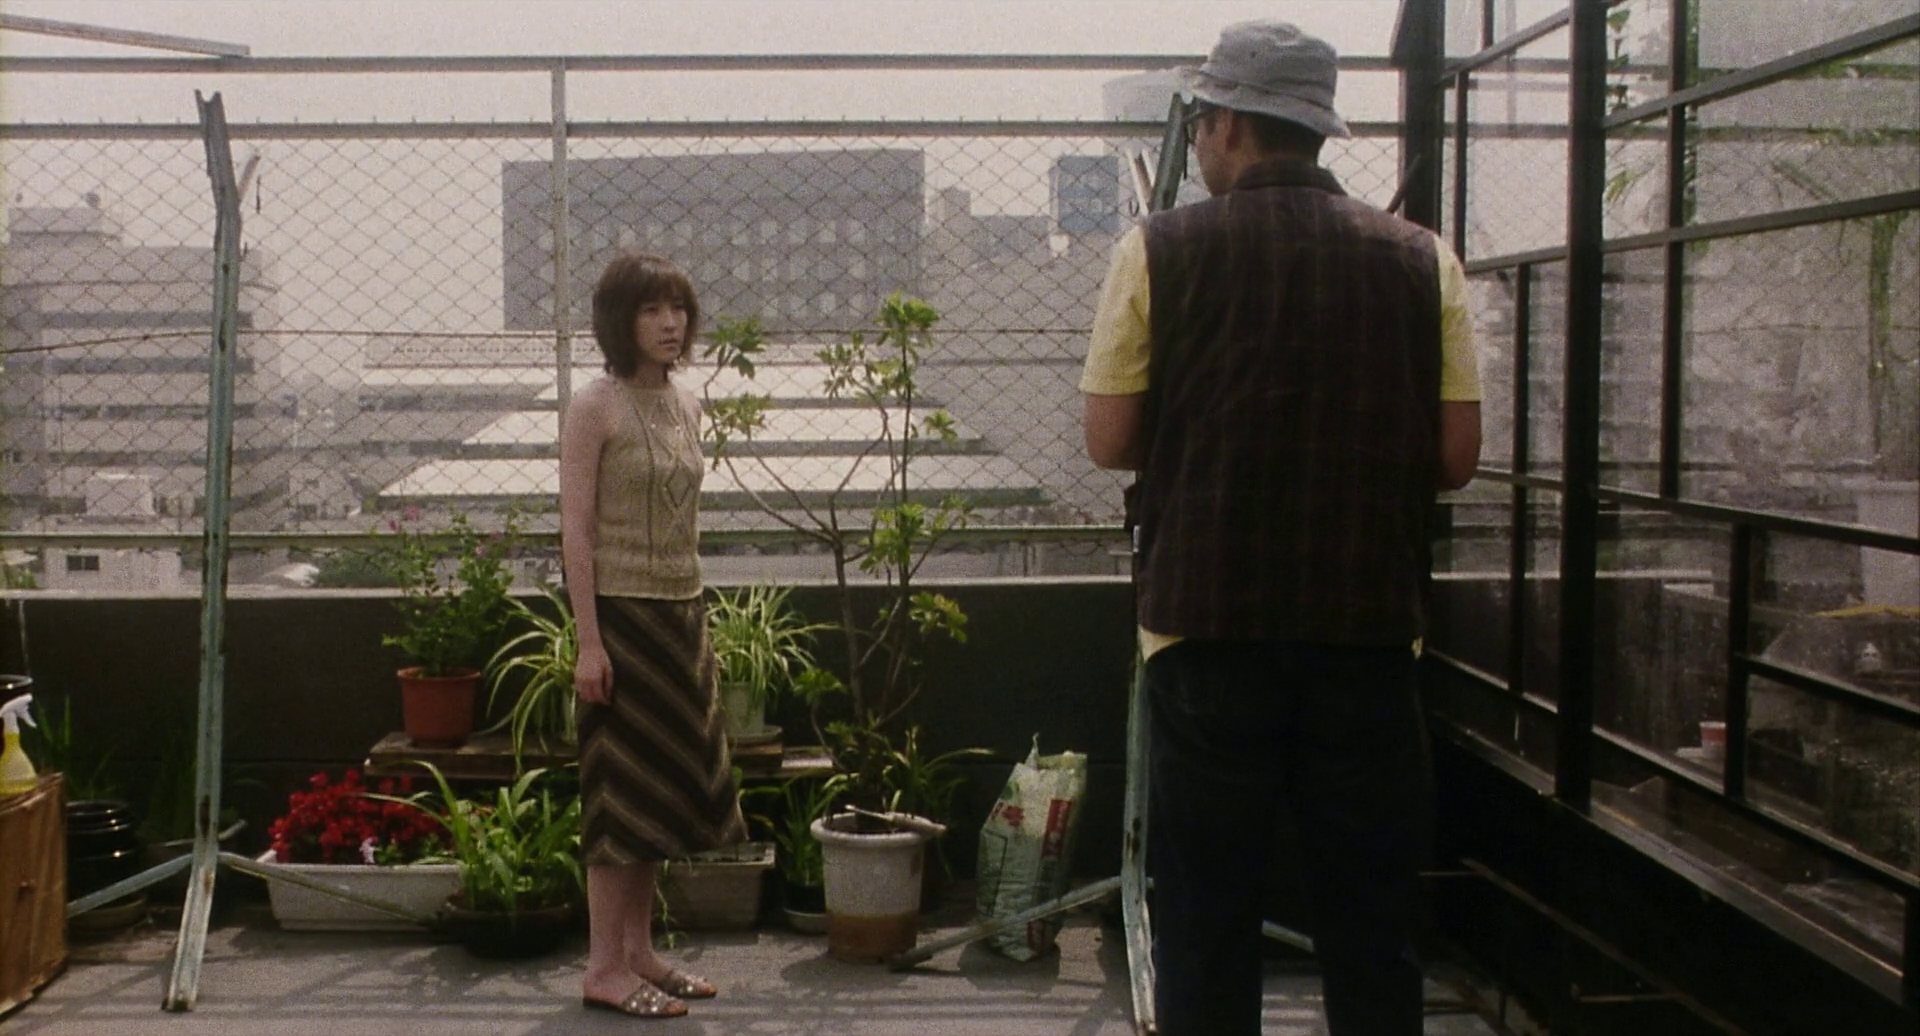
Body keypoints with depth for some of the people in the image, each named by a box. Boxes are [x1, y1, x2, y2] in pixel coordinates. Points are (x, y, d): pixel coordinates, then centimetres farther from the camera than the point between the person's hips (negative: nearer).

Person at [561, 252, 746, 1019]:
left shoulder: (686, 407, 11)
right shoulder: (594, 410, -10)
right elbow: (576, 531, -13)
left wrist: (694, 617, 15)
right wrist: (589, 641, -18)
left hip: (682, 615, 7)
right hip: (622, 613, -7)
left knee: (666, 785, 11)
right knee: (622, 788, -3)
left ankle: (639, 951, 22)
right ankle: (605, 969, 6)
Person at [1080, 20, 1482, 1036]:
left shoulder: (1160, 249, -4)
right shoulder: (1420, 258, 2)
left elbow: (1110, 440, -2)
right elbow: (1455, 456, 2)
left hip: (1208, 621, -2)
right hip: (1369, 620, 2)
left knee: (1206, 915, 8)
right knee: (1371, 922, 12)